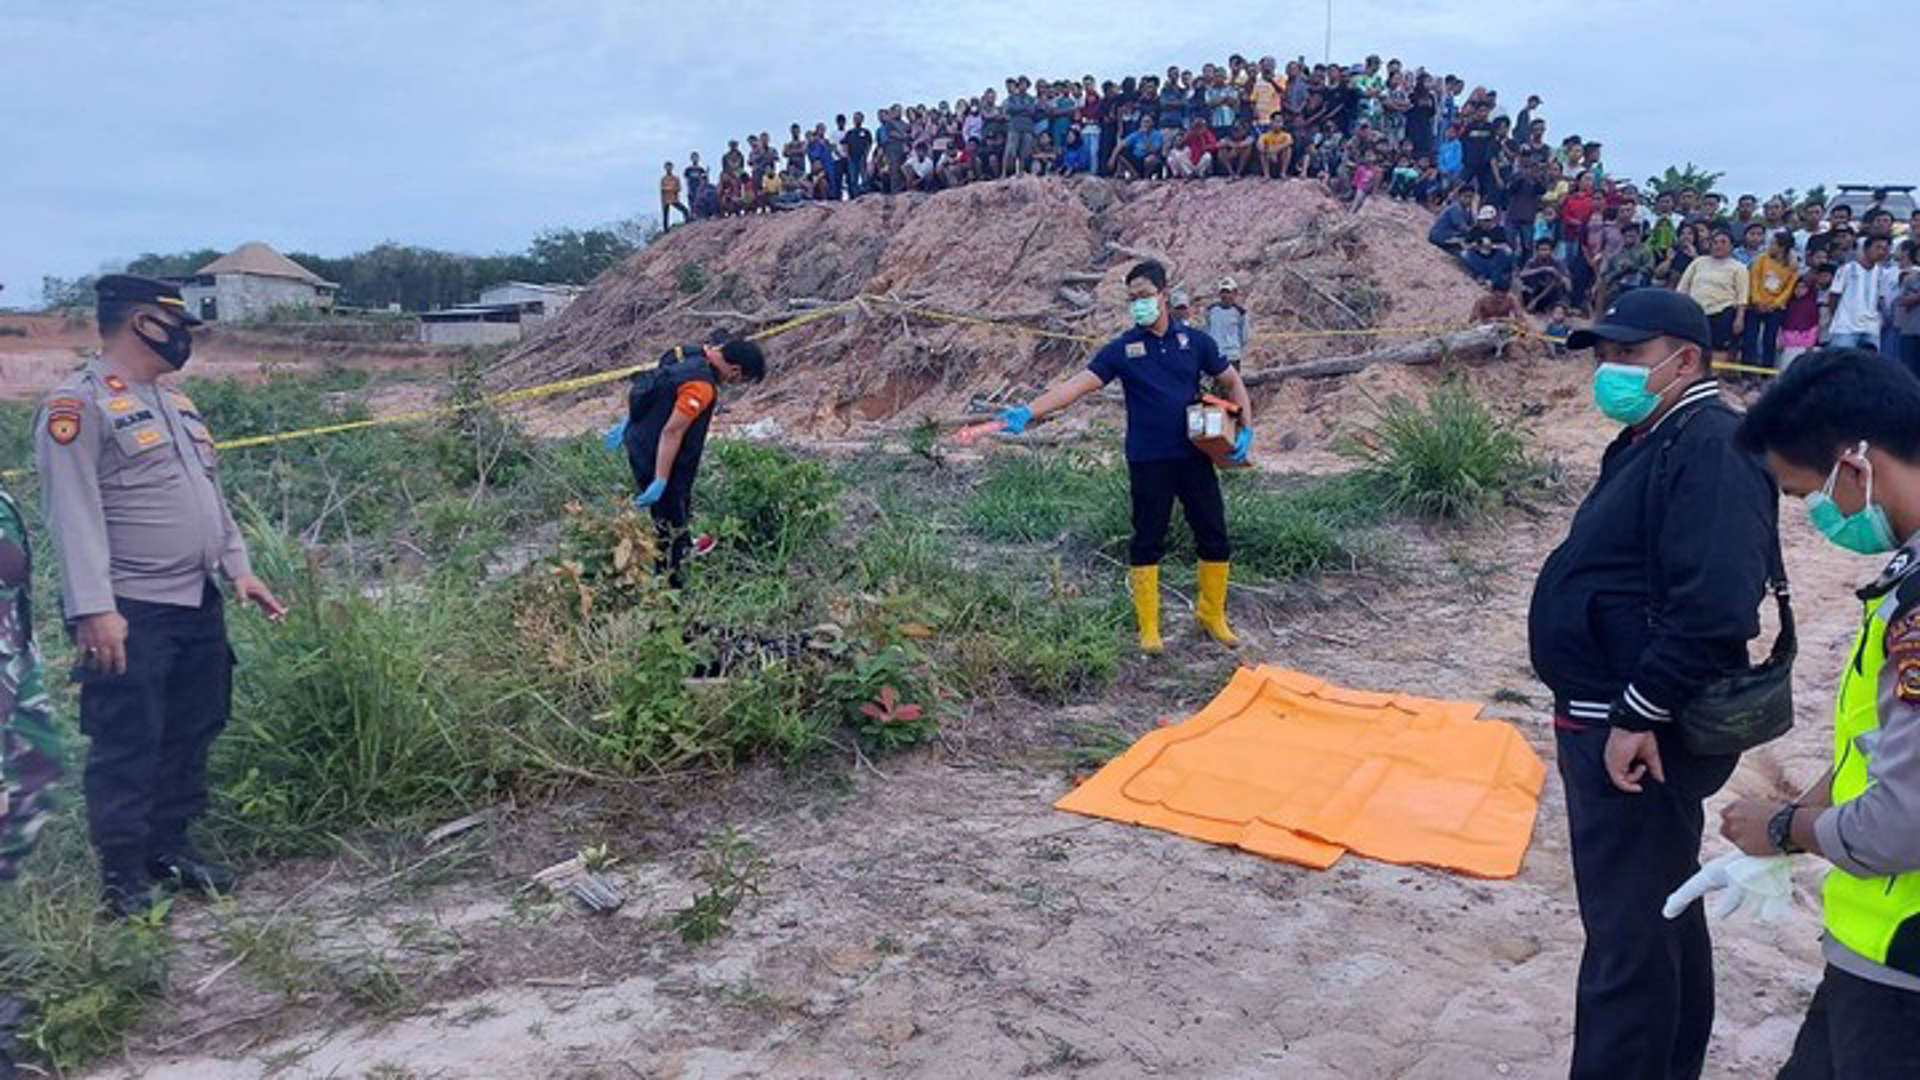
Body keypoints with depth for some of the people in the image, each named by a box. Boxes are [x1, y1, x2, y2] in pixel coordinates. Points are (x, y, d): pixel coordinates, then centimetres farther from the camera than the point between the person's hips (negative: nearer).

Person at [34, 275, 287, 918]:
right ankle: (122, 872, 11)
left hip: (198, 604, 8)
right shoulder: (78, 406, -11)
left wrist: (239, 569, 16)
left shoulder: (176, 404, 16)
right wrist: (93, 608, -24)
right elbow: (75, 514, -18)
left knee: (191, 734, 14)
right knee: (127, 745, -1)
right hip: (130, 615, -8)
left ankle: (171, 848, 28)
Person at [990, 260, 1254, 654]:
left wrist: (1247, 429, 0)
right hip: (1148, 460, -2)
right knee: (1147, 543, 4)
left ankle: (1212, 614, 28)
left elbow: (1232, 382, 13)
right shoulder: (1123, 348, -3)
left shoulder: (1194, 340, 3)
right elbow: (1079, 384, -13)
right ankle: (1148, 628, 15)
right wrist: (1028, 411, -27)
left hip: (1194, 455, 2)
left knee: (1215, 539, 7)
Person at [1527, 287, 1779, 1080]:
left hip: (1635, 735, -11)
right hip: (1612, 722, 11)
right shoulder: (1657, 441, 14)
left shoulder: (1711, 446, -18)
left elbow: (1715, 608, -29)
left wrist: (1638, 716, -24)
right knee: (1660, 912, 23)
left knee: (1627, 934, -1)